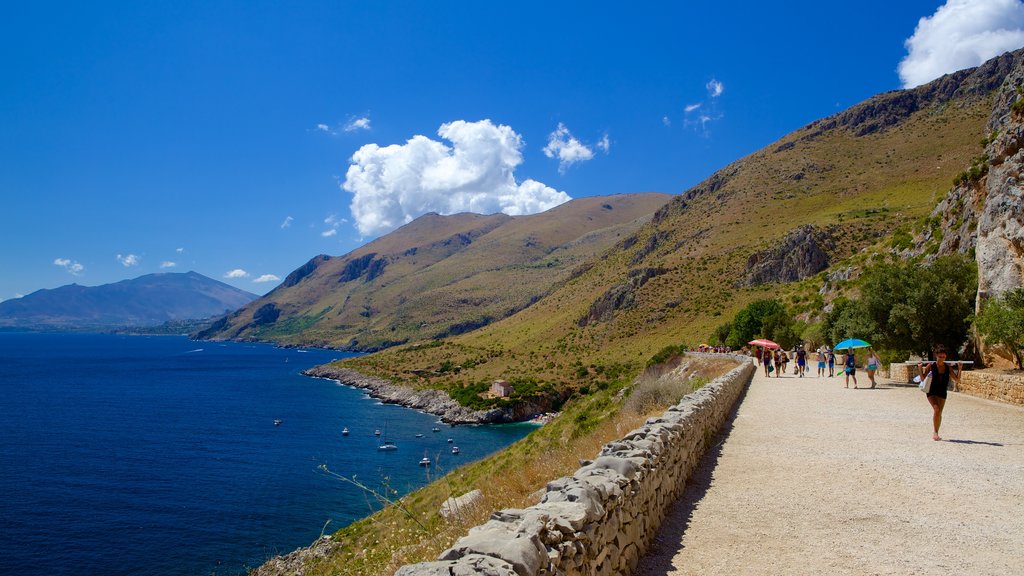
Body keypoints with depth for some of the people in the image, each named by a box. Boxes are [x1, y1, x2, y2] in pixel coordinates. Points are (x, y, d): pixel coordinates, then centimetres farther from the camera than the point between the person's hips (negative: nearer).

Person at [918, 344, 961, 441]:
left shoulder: (948, 368, 1)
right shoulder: (931, 366, -7)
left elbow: (957, 380, 3)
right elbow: (923, 379, -2)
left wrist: (959, 369, -5)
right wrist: (920, 369, -17)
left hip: (942, 393, 4)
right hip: (932, 392, -3)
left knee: (939, 413, 7)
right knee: (936, 409, -22)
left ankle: (936, 434, 20)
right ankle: (935, 432, -15)